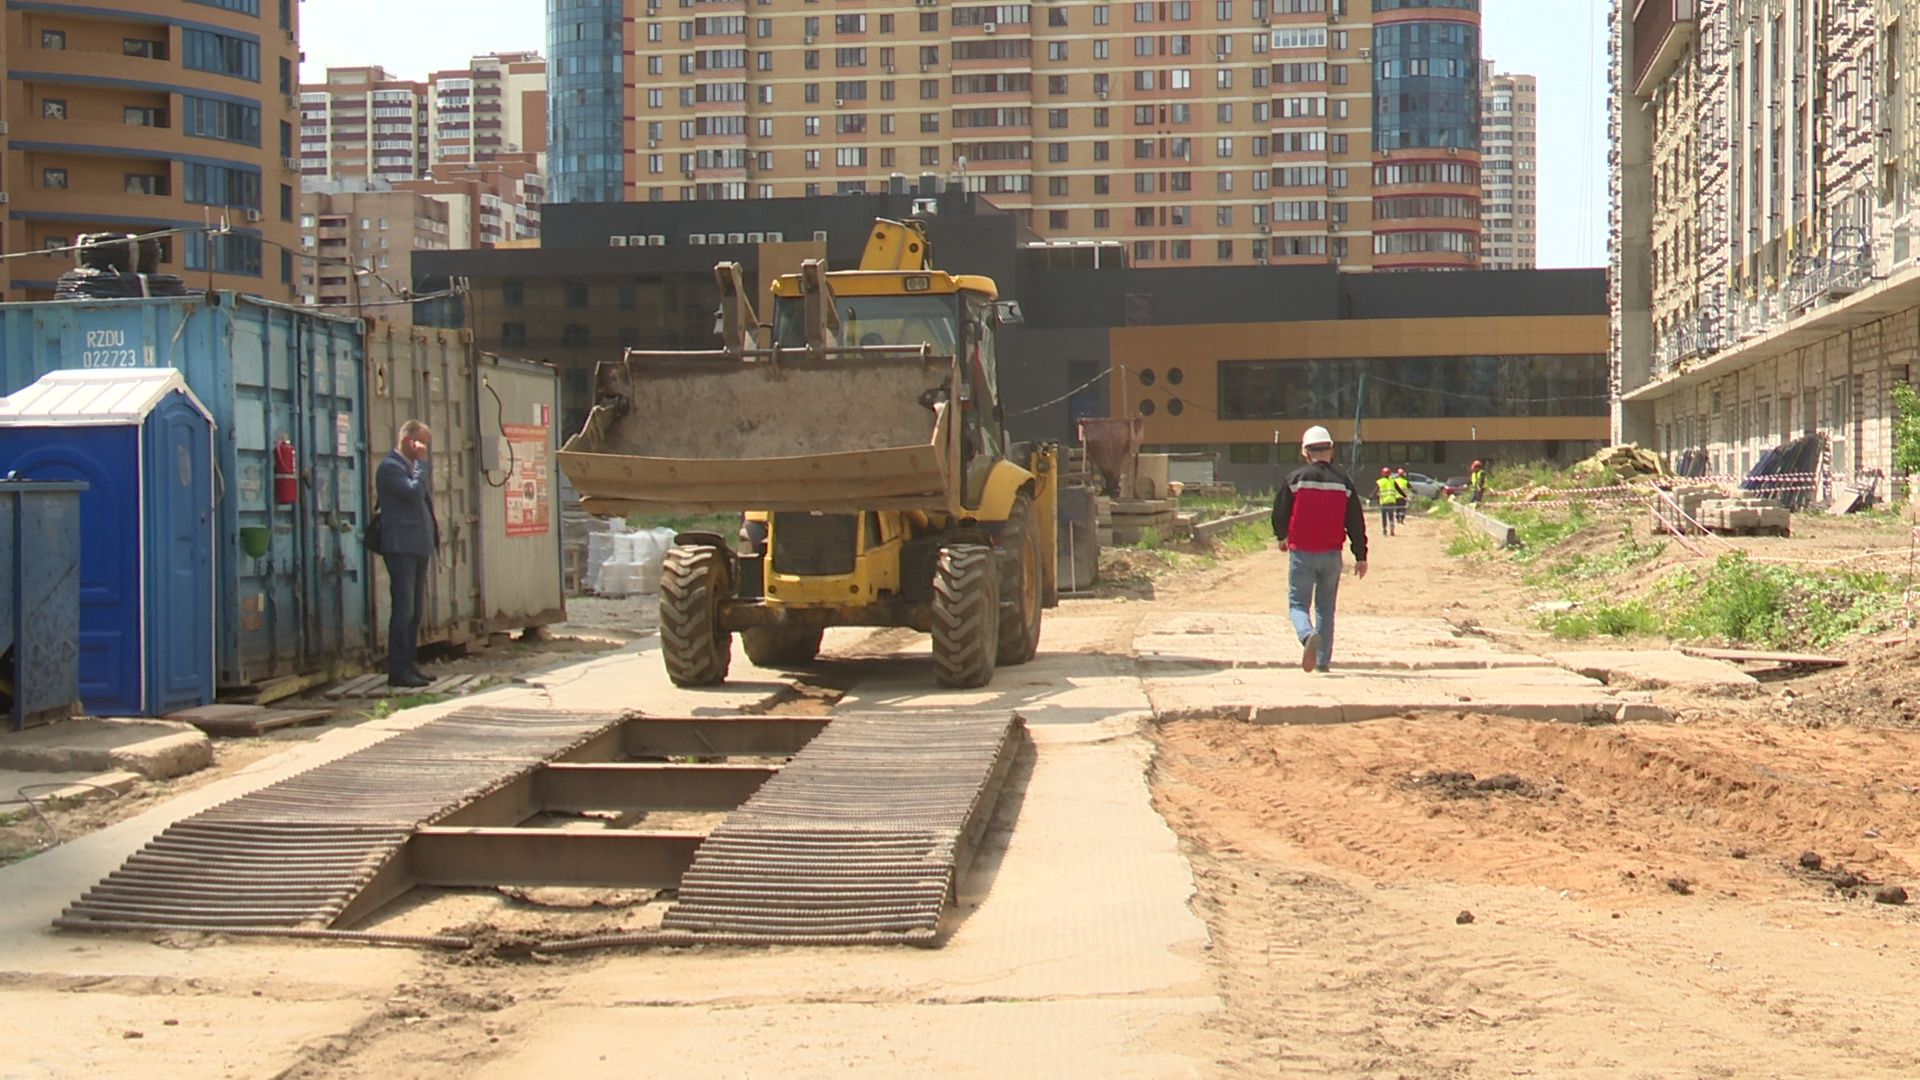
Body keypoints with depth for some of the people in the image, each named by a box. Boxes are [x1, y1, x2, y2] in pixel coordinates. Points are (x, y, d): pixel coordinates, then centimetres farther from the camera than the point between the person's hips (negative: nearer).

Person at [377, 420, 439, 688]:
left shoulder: (412, 465, 19)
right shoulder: (390, 466, -10)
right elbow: (414, 491, -23)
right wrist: (422, 463, -14)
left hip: (418, 546, 10)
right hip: (401, 546, -10)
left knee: (415, 609, 12)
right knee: (404, 608, -10)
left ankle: (409, 666, 18)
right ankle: (397, 671, -9)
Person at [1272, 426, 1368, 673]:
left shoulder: (1295, 478, -5)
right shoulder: (1343, 481, 2)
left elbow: (1279, 513, 1)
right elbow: (1356, 522, 2)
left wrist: (1282, 537, 22)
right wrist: (1360, 556, 8)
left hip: (1301, 553, -3)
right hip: (1331, 555, 3)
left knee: (1298, 603, 3)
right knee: (1325, 607, 15)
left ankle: (1308, 635, -29)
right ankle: (1323, 661, 15)